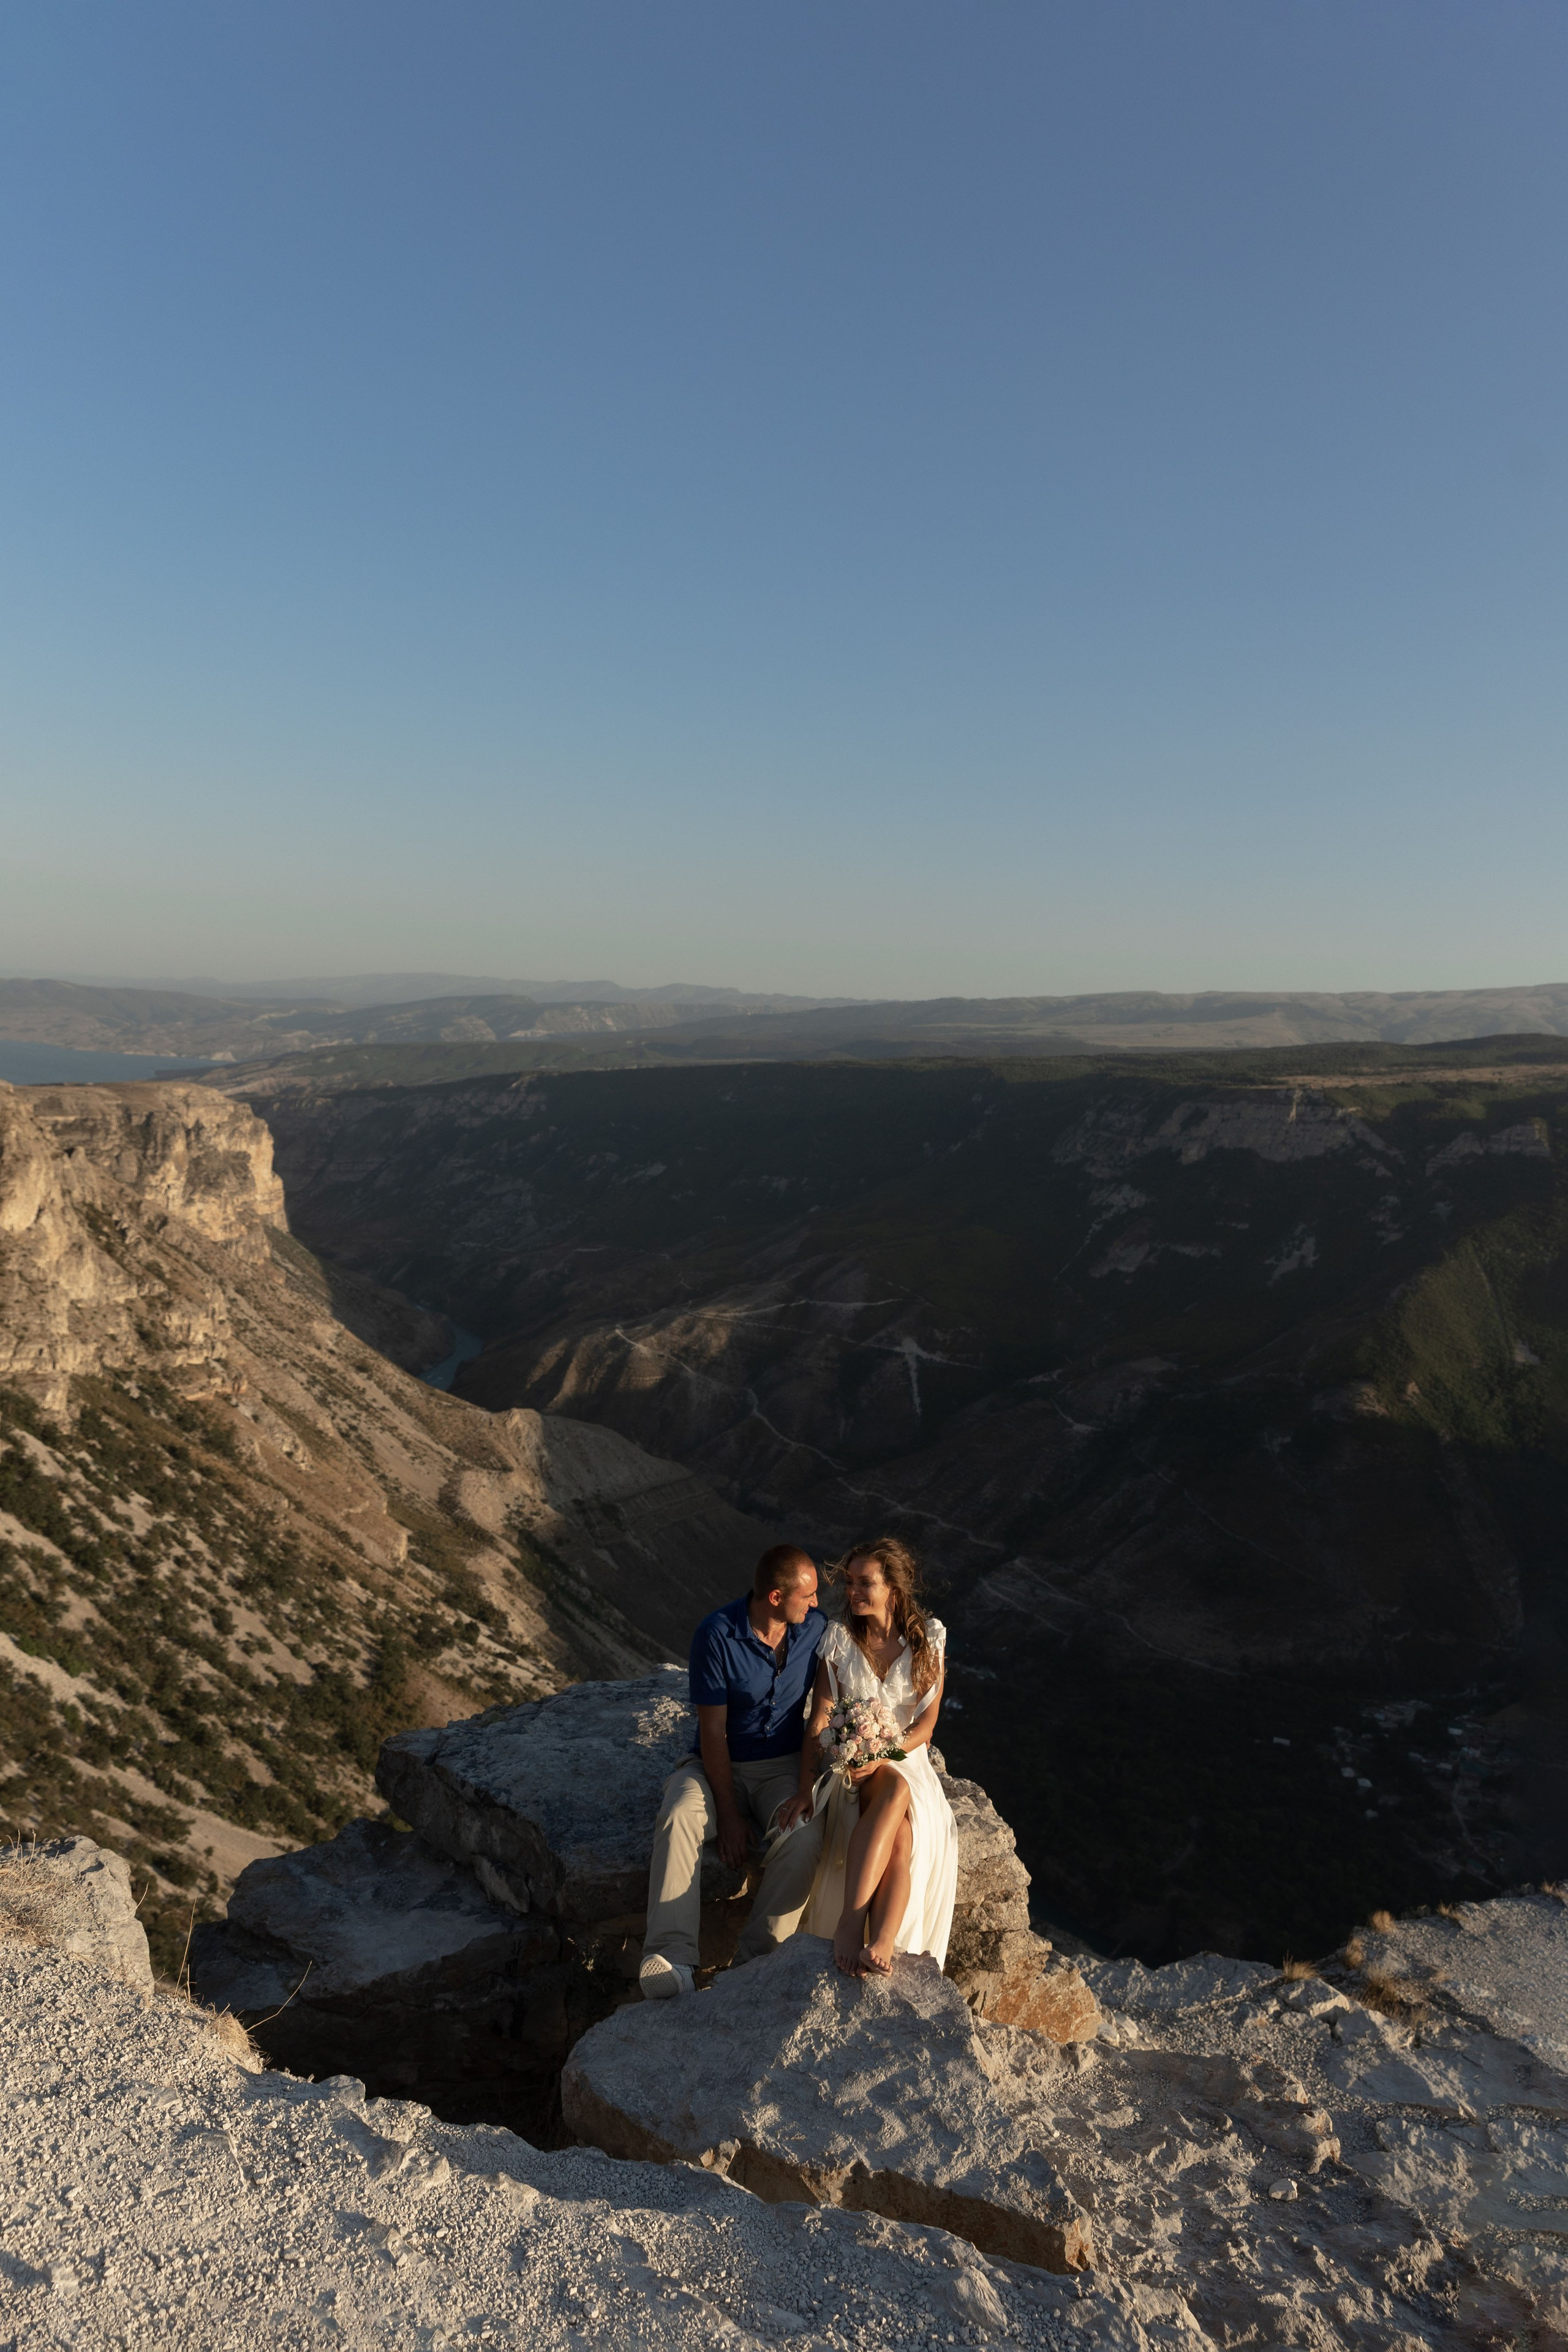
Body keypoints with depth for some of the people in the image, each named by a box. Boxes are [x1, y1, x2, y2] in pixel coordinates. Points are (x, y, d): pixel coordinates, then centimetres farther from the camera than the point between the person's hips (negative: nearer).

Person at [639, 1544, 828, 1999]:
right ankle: (671, 1959, -36)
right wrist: (728, 1816, -16)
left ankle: (756, 1958, -21)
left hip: (783, 1766, 2)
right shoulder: (717, 1635, -17)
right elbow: (713, 1731, -15)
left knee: (805, 1834, -30)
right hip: (720, 1765, -2)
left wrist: (807, 1787, -15)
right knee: (678, 1819, -33)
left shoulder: (816, 1628, -6)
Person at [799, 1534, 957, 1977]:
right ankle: (851, 1923, -45)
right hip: (848, 1763, -1)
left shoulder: (929, 1638, 1)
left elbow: (926, 1723, -2)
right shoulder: (838, 1639, 0)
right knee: (896, 1791, -37)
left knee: (903, 1837, -34)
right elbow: (819, 1721, -3)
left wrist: (884, 1755, -20)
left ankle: (883, 1943, -42)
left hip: (907, 1758, 1)